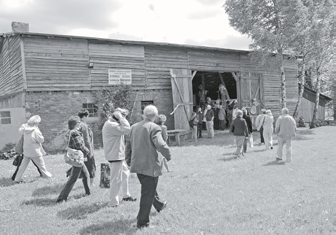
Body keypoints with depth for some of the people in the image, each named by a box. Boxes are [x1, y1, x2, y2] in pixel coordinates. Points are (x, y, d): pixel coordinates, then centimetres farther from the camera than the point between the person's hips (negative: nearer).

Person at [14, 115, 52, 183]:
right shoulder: (35, 131, -24)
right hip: (35, 151, -6)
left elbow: (21, 130, 18)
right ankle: (46, 174, 31)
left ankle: (17, 178, 19)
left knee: (23, 165, 15)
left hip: (26, 151, 6)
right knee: (41, 163, 15)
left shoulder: (25, 129, -5)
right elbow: (41, 140, -14)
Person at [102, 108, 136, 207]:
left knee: (125, 174, 22)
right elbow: (126, 129, -32)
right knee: (116, 179, -1)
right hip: (115, 156, -11)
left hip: (119, 155, 11)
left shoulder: (113, 123, 12)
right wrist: (121, 117, -24)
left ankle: (126, 195, 36)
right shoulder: (111, 125, -22)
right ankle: (113, 202, 12)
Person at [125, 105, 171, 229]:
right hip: (150, 165, -8)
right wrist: (168, 156, -9)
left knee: (149, 188, 28)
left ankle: (159, 205, 50)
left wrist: (128, 160, 23)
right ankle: (142, 221, 14)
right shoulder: (154, 128, -15)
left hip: (137, 165, 8)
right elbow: (160, 145, -26)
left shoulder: (134, 127, 7)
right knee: (148, 194, 5)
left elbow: (128, 145, 13)